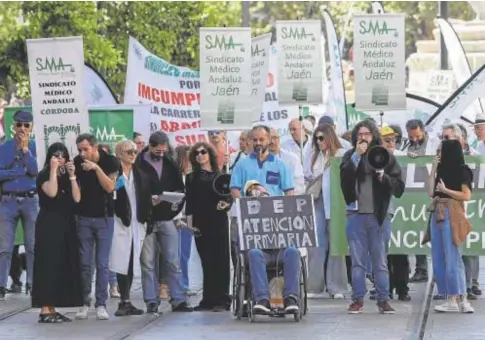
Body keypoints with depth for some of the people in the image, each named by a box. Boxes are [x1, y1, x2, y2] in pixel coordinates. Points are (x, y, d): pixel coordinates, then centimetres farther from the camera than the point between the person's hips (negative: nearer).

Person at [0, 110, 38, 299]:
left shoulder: (35, 147, 6)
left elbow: (35, 171, -10)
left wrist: (25, 149, -9)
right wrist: (21, 172, -9)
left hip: (30, 200, 0)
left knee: (32, 245, 2)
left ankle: (32, 284, 8)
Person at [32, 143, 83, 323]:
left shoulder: (66, 177, 14)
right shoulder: (44, 175, -3)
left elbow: (77, 198, 1)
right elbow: (51, 193, -22)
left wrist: (72, 176, -5)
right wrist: (53, 169, -16)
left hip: (65, 225, 7)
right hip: (48, 225, -7)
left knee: (63, 265, 6)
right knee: (48, 264, -9)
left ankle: (52, 309, 9)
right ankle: (44, 311, -10)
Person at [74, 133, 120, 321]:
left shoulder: (110, 161, -8)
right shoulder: (77, 162, -3)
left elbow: (110, 187, -16)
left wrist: (96, 168, -25)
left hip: (104, 217, -2)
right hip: (84, 217, 2)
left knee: (102, 263, -2)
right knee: (85, 263, 2)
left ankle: (101, 304, 0)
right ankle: (85, 303, 7)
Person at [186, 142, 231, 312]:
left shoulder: (220, 175, 7)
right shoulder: (192, 178, 13)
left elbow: (229, 197, 6)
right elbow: (190, 202, 10)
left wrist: (226, 204, -16)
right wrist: (190, 223, 1)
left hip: (218, 221, -2)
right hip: (200, 223, 2)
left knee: (220, 259, -4)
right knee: (206, 261, 3)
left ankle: (222, 299, -3)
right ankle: (208, 299, 7)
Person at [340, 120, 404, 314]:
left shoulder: (385, 157, 5)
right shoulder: (350, 156, 9)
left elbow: (399, 188, 1)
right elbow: (344, 179, -10)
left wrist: (384, 177, -16)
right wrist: (356, 156, -15)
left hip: (377, 215, -1)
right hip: (355, 215, 1)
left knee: (380, 261, 0)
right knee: (357, 261, 3)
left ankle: (383, 300, 5)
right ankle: (357, 299, 8)